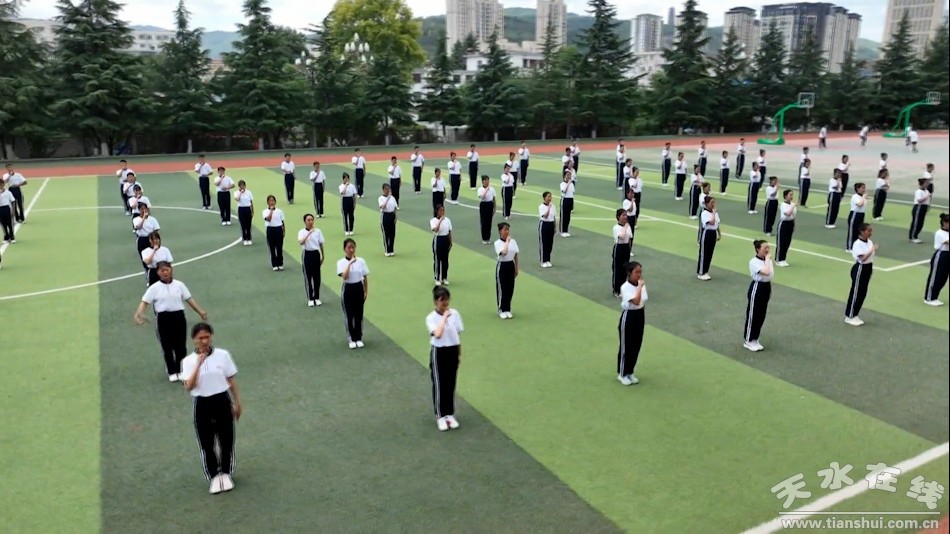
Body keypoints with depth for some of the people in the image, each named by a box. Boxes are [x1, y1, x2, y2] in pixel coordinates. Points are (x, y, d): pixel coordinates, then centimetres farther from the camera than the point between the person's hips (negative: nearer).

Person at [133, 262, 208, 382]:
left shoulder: (179, 285, 5)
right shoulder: (154, 288, -1)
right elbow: (145, 302, -7)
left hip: (179, 316, 2)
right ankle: (172, 372, 18)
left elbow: (189, 299, 8)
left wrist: (200, 311, 3)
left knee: (180, 345, 7)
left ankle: (180, 371, 21)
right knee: (167, 346, 6)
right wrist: (138, 313, -25)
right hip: (163, 318, -2)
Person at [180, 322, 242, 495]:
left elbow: (231, 380, 2)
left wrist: (237, 403, 5)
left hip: (222, 401, 0)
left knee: (226, 440, 10)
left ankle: (226, 474, 30)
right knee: (206, 443, 8)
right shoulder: (189, 361, -8)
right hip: (202, 404, 0)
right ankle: (214, 476, 26)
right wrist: (198, 365, -26)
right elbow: (188, 387, -19)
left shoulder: (223, 355, -6)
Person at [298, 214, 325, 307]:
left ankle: (317, 298, 21)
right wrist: (309, 233, -33)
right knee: (308, 277, 4)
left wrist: (322, 256, 10)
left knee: (317, 277, 8)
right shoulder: (302, 232, -7)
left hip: (316, 254, 2)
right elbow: (301, 242, -26)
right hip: (307, 254, -2)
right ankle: (310, 299, 13)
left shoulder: (318, 231, -1)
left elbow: (321, 244, 7)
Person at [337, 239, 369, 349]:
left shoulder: (361, 261, -3)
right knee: (349, 315, 6)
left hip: (359, 288, 2)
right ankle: (351, 339, 20)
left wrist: (366, 292, 2)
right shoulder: (341, 262, -9)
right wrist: (349, 263, -26)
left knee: (359, 314, 9)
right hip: (348, 289, -2)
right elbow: (344, 277, -24)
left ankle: (359, 338, 23)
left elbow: (365, 277, 4)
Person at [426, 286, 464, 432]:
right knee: (439, 385, 6)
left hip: (453, 351, 4)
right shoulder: (431, 317, -14)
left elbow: (458, 335, 6)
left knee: (451, 384, 13)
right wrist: (444, 317, -25)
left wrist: (459, 354, 9)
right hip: (439, 352, -3)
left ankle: (450, 414, 27)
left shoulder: (454, 313, -2)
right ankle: (440, 416, 19)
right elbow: (437, 334, -32)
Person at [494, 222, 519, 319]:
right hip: (502, 266, -5)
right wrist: (507, 241, -21)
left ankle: (507, 309, 24)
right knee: (502, 288, 2)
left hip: (511, 266, 5)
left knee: (510, 288, 10)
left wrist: (516, 268, 10)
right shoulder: (497, 243, -13)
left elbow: (515, 256, 9)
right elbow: (504, 252, -31)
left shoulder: (513, 241, 2)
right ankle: (501, 310, 16)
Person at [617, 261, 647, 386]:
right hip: (629, 317, -7)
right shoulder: (625, 287, -21)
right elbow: (636, 302, -34)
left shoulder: (641, 284, 0)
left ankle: (630, 372, 30)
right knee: (626, 347, 4)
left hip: (640, 316, 7)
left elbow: (642, 303, 10)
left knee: (636, 346, 14)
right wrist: (640, 286, -30)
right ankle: (622, 374, 20)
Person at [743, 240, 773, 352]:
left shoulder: (768, 260, 4)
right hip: (757, 289, -8)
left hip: (766, 288, 8)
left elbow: (769, 276, 14)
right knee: (752, 315, 2)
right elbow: (766, 272, -34)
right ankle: (748, 341, 14)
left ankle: (754, 340, 27)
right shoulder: (754, 262, -19)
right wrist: (767, 259, -23)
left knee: (761, 316, 14)